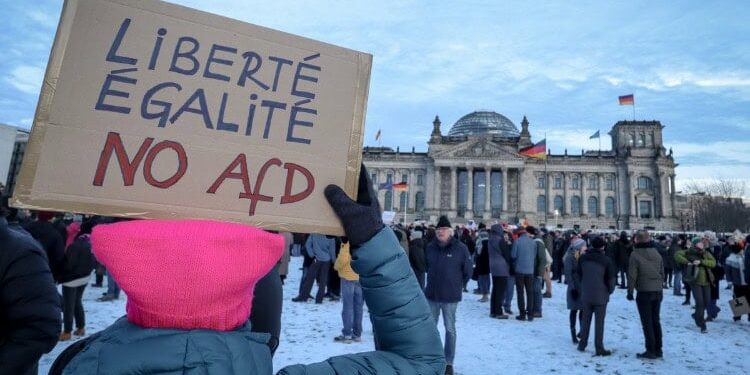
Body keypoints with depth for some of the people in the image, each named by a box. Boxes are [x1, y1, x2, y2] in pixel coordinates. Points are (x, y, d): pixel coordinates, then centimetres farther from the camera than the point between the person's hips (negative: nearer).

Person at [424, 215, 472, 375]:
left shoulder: (461, 248, -11)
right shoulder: (430, 247, 1)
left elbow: (468, 271, -2)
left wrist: (456, 284, 5)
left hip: (450, 296, -4)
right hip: (431, 294, 4)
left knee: (450, 329, 8)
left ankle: (449, 362, 18)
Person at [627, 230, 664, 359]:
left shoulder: (635, 254, -13)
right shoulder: (657, 254, 5)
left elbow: (632, 275, -13)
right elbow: (662, 273, 11)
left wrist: (630, 291, -3)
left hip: (644, 293, -6)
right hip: (658, 291, 6)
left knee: (647, 323, 2)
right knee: (656, 321, 15)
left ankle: (651, 351, 5)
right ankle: (658, 350, 21)